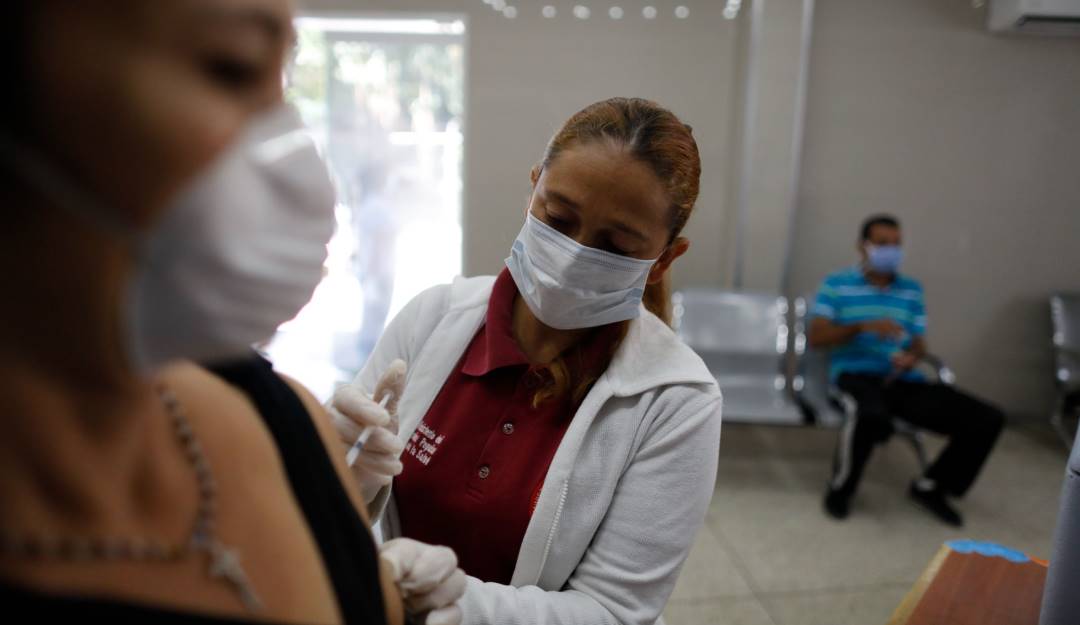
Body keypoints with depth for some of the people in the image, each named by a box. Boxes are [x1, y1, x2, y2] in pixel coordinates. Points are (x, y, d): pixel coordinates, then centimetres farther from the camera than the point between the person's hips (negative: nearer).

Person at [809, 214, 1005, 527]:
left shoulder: (912, 289, 19)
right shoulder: (836, 284, 5)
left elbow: (919, 343, 16)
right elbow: (816, 337, -5)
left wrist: (913, 357, -9)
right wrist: (862, 327, -19)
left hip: (905, 381, 5)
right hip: (857, 375, -5)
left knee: (988, 419, -10)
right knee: (874, 416, -42)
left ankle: (929, 486, 11)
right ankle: (840, 487, -12)